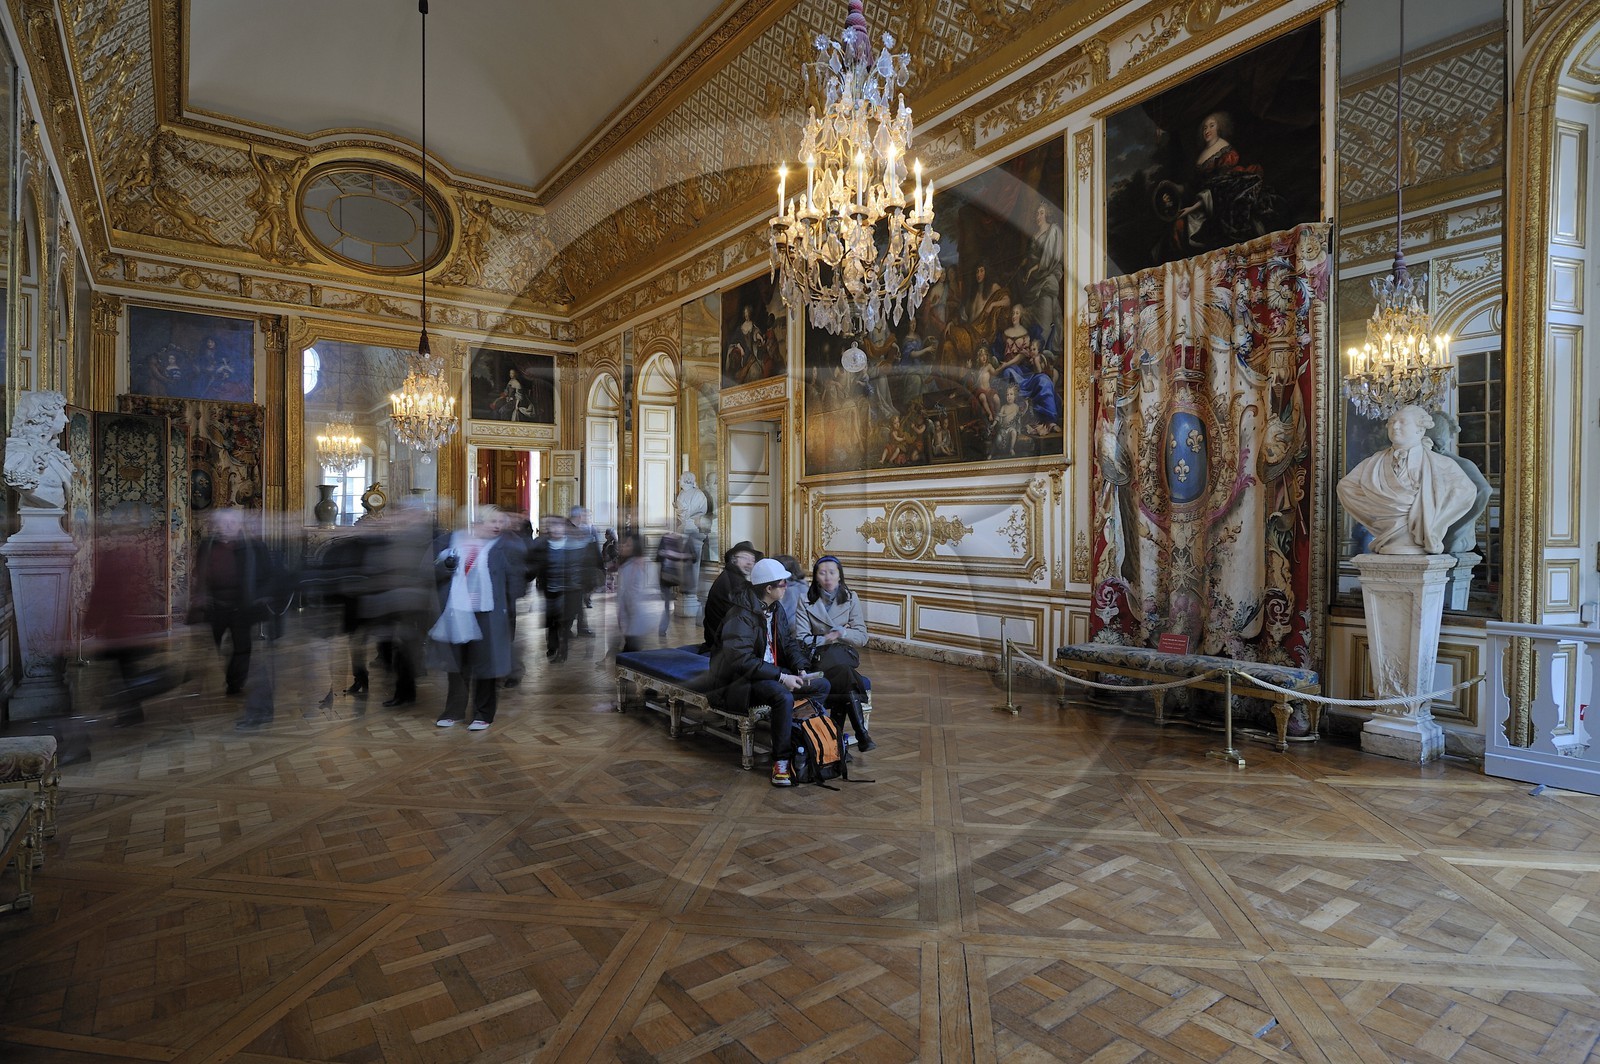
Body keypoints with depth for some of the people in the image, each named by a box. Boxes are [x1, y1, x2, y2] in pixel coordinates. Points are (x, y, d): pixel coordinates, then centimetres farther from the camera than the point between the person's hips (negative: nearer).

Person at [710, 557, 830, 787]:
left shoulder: (775, 609, 7)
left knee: (822, 685, 1)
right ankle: (781, 760, -21)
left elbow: (789, 642, 14)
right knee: (783, 697, -35)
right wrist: (781, 677, -28)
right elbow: (743, 661, -28)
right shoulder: (741, 615, -20)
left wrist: (800, 669, -5)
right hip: (742, 680, -9)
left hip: (772, 671, 9)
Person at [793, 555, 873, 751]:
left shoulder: (850, 600, 5)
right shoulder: (806, 602, 2)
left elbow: (862, 638, 0)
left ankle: (836, 733, -28)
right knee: (846, 676, -33)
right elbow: (801, 639, -3)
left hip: (845, 654, 1)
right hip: (818, 656, -1)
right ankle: (861, 734, -35)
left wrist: (841, 633, -17)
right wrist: (826, 639, -14)